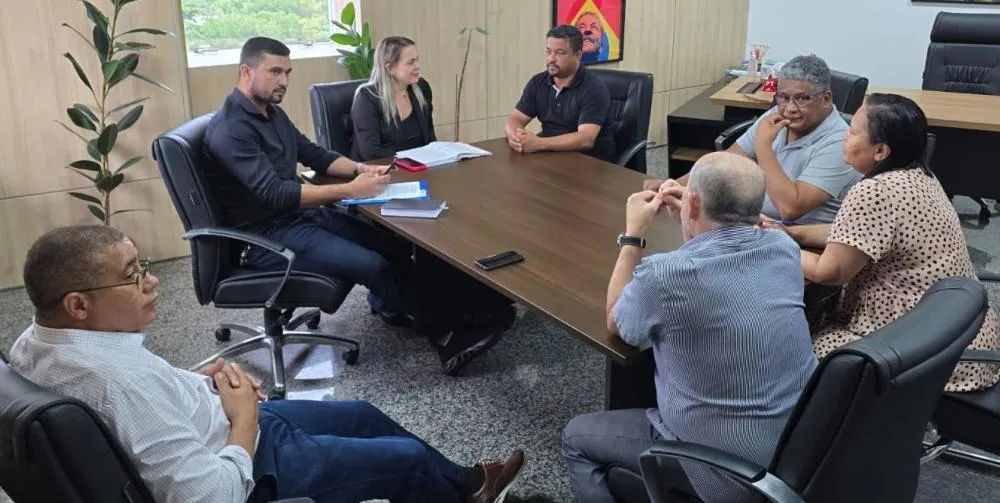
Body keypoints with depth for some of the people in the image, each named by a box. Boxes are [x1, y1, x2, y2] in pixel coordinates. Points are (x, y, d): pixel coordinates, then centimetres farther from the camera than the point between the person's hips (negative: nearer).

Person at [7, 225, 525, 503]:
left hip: (213, 426, 9)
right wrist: (245, 416, -21)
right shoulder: (123, 381, -38)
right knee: (407, 460, 8)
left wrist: (195, 382, -3)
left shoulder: (37, 341, -9)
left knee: (363, 415, 22)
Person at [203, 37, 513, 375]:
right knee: (373, 264, -23)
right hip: (266, 235, -9)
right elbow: (273, 193, -28)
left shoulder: (271, 112, 10)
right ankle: (445, 336, -9)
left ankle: (389, 304, 22)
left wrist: (360, 169, -1)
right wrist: (349, 191, -29)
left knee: (395, 241, -4)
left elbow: (313, 153, 17)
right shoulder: (230, 130, -20)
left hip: (300, 213, 9)